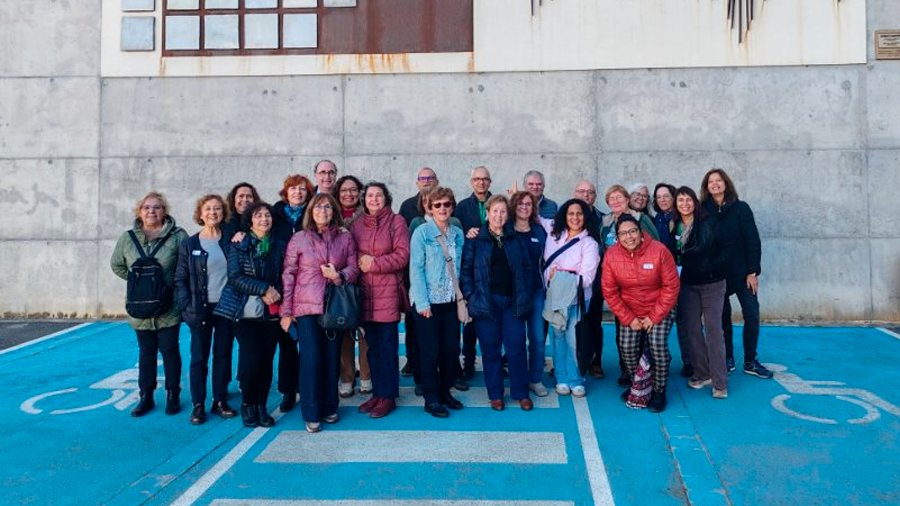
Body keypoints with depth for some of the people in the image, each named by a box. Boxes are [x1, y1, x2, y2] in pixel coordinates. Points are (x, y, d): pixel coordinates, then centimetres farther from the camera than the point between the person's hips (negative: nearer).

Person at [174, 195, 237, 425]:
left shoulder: (231, 240, 3)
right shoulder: (189, 244, 1)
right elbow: (180, 279, 1)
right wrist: (187, 305, -8)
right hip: (201, 308, -1)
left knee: (223, 355, 9)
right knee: (199, 357, 4)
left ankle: (220, 401, 20)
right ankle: (198, 405, 14)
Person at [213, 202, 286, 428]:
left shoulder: (279, 246, 9)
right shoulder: (239, 245, 2)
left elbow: (285, 276, 10)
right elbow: (235, 276, -8)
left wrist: (276, 293, -10)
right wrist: (264, 289, -15)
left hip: (271, 312, 3)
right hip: (246, 311, -3)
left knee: (267, 359, 2)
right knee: (252, 358, -9)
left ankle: (261, 406, 18)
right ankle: (247, 404, 13)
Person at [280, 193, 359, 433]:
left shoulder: (345, 237, 6)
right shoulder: (299, 239, 2)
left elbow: (354, 268, 8)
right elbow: (288, 275, 3)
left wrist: (339, 276, -14)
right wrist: (286, 311, 0)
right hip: (306, 307, -2)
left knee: (332, 357, 6)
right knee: (311, 358, -4)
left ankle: (329, 408, 22)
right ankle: (311, 414, 8)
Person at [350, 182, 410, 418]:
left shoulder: (396, 222, 0)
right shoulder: (357, 225, 12)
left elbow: (403, 255, -8)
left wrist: (374, 263, -10)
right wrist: (359, 262, -6)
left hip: (388, 292, -4)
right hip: (365, 292, 4)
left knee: (388, 346, 0)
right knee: (372, 346, 11)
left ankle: (388, 396, 9)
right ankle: (377, 393, 22)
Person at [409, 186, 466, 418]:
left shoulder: (458, 234, 9)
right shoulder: (422, 232, -5)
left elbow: (460, 267, 11)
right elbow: (416, 269, -9)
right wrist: (422, 303, -14)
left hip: (451, 301, 5)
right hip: (429, 301, -5)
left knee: (452, 349, 8)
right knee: (430, 351, 2)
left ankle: (445, 391, 26)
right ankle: (431, 399, 14)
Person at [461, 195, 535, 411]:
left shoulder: (515, 239, 10)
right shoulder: (475, 240, 1)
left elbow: (527, 268, 11)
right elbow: (465, 269, -1)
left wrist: (525, 294, 3)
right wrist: (471, 296, -8)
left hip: (513, 302, 2)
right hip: (486, 302, -2)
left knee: (517, 348, 2)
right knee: (491, 350, 6)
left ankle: (521, 393, 17)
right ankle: (495, 395, 18)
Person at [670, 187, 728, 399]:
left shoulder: (706, 223, -9)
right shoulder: (675, 226, 5)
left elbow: (701, 249, -17)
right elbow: (673, 255, 7)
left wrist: (681, 255, -8)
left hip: (711, 282, -5)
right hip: (687, 284, 5)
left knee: (713, 329, -5)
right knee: (692, 329, 7)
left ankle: (720, 382, -2)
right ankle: (701, 373, 20)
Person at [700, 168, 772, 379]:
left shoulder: (741, 208, -2)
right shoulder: (704, 211, -1)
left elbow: (753, 240, -4)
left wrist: (753, 271, -9)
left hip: (741, 271, 0)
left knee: (752, 315, -1)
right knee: (722, 316, 7)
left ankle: (750, 362, 12)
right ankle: (727, 358, 20)